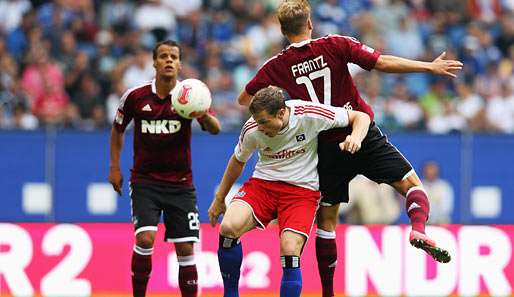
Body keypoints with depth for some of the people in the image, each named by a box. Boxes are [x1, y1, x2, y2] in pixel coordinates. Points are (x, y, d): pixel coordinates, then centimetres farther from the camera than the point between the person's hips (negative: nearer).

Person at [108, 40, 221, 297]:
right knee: (145, 239, -18)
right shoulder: (135, 97, -5)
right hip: (144, 181, -1)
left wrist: (205, 116, -41)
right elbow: (117, 128, 13)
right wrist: (114, 167, 10)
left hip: (180, 183, 1)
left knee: (186, 248, -2)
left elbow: (215, 130, -19)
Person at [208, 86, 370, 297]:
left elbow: (361, 117, -6)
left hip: (302, 189, -2)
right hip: (263, 183, 2)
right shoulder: (252, 129, -10)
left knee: (290, 252, -24)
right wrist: (219, 198, 19)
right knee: (228, 227, -25)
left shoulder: (310, 115, -18)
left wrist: (355, 138, -27)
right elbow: (238, 161, 12)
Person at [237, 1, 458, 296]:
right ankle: (419, 230, -26)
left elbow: (244, 99, 11)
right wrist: (431, 67, -5)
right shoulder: (335, 45, -6)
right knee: (410, 182, 5)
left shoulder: (277, 66, -1)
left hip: (327, 148, 2)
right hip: (364, 137, -2)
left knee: (326, 219, 13)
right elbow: (383, 63, -12)